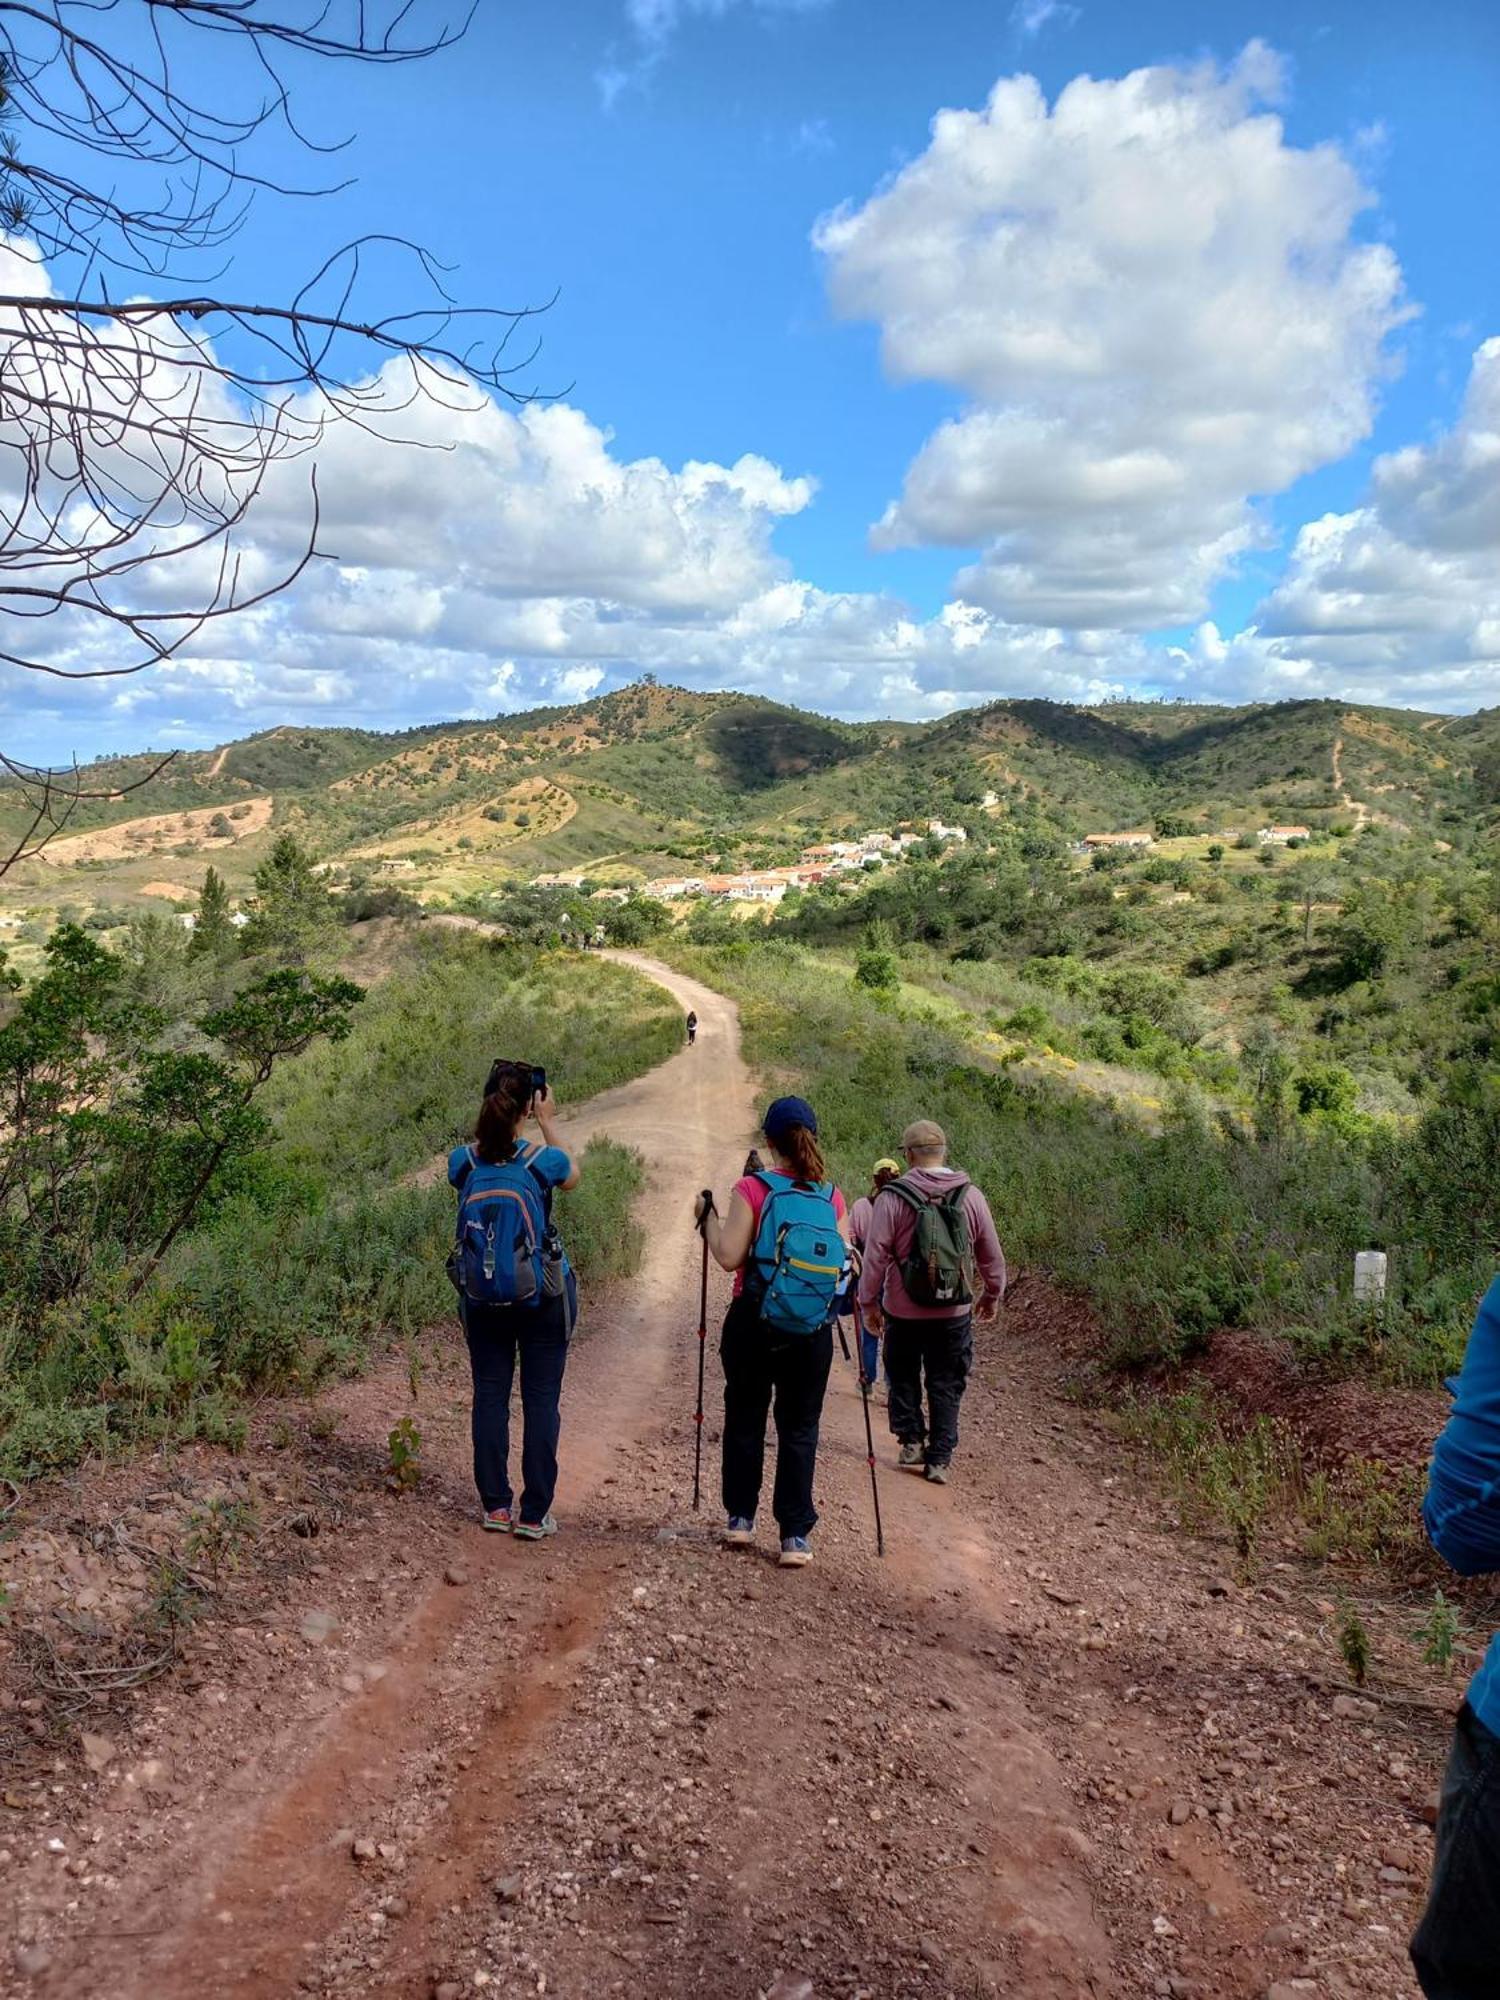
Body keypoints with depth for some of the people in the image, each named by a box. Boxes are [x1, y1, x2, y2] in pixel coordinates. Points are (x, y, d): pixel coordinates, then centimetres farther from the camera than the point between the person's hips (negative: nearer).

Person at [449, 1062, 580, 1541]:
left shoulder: (462, 1161, -10)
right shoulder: (545, 1160, -16)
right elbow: (573, 1177, 8)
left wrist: (495, 1121, 7)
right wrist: (548, 1123, 9)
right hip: (544, 1298, -2)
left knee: (490, 1396, 12)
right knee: (541, 1399, 6)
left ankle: (495, 1506, 18)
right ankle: (534, 1514, 9)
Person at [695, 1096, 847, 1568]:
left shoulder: (752, 1188, -10)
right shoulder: (831, 1197, -1)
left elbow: (729, 1256, -14)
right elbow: (844, 1266, 2)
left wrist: (707, 1218, 1)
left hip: (753, 1323, -2)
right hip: (812, 1332, 2)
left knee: (744, 1420, 16)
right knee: (800, 1430, 8)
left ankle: (740, 1518, 24)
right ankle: (796, 1536, 6)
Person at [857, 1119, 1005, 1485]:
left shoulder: (892, 1198, -12)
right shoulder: (970, 1196, -4)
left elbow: (875, 1255, -10)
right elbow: (991, 1255, 4)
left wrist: (869, 1302, 1)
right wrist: (992, 1295, 19)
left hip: (904, 1311, -1)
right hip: (955, 1312, 2)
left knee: (903, 1377, 20)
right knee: (946, 1386, 12)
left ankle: (911, 1442, 18)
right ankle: (939, 1459, 13)